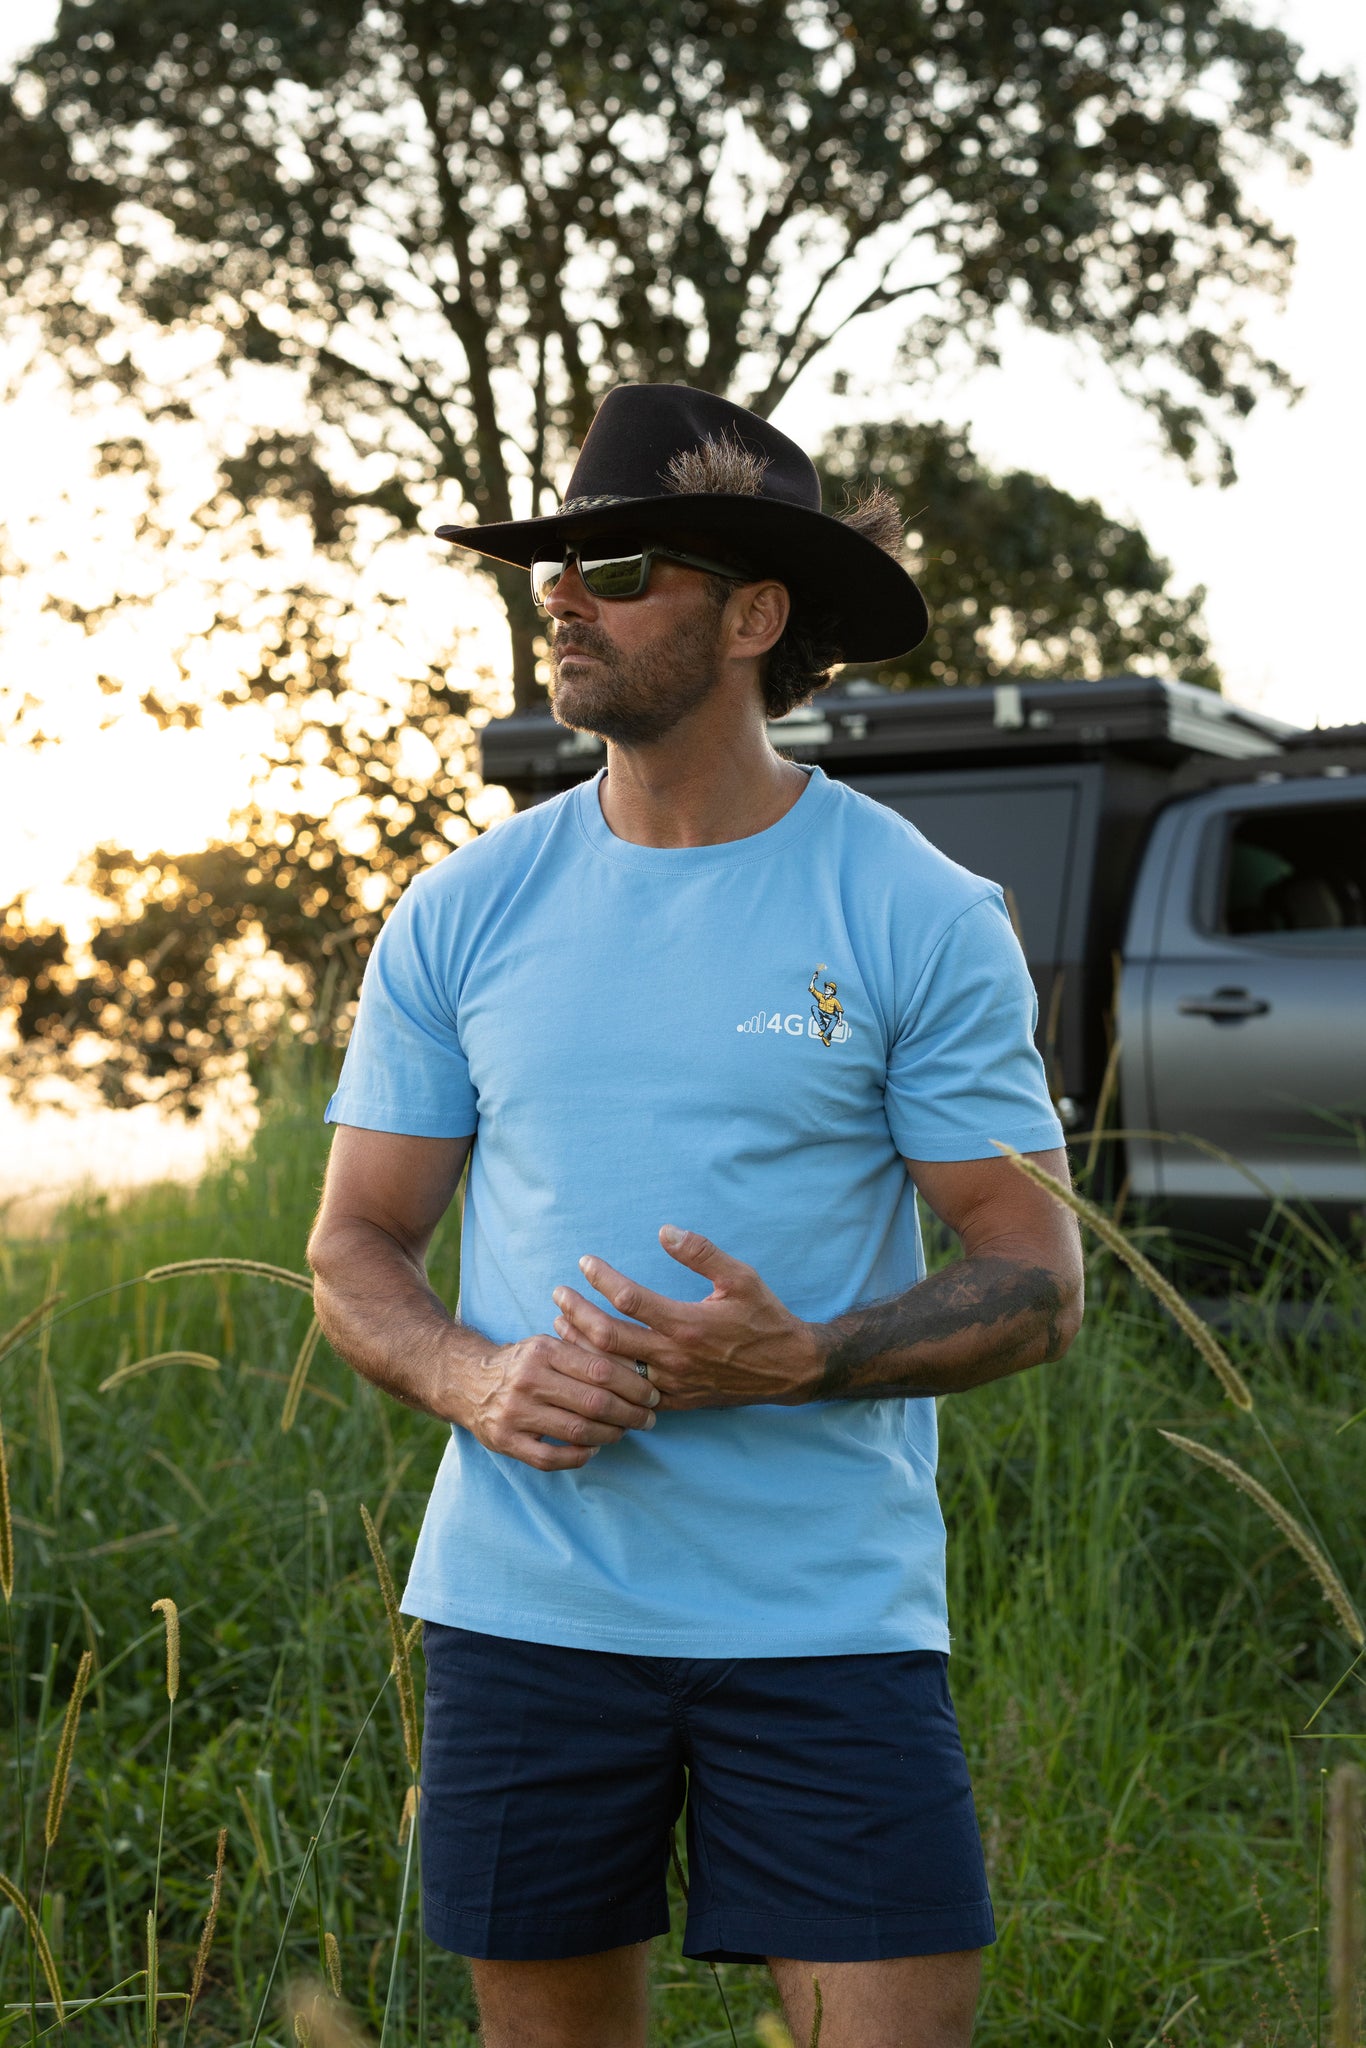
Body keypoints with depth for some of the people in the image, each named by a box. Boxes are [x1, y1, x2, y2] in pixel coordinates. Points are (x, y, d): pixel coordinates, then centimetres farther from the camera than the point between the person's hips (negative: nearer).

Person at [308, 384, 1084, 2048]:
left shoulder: (918, 915, -3)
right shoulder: (462, 914, 6)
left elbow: (1036, 1282, -3)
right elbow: (355, 1251, 10)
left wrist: (803, 1361, -20)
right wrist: (474, 1380, -11)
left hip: (828, 1611, -2)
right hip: (520, 1597, 3)